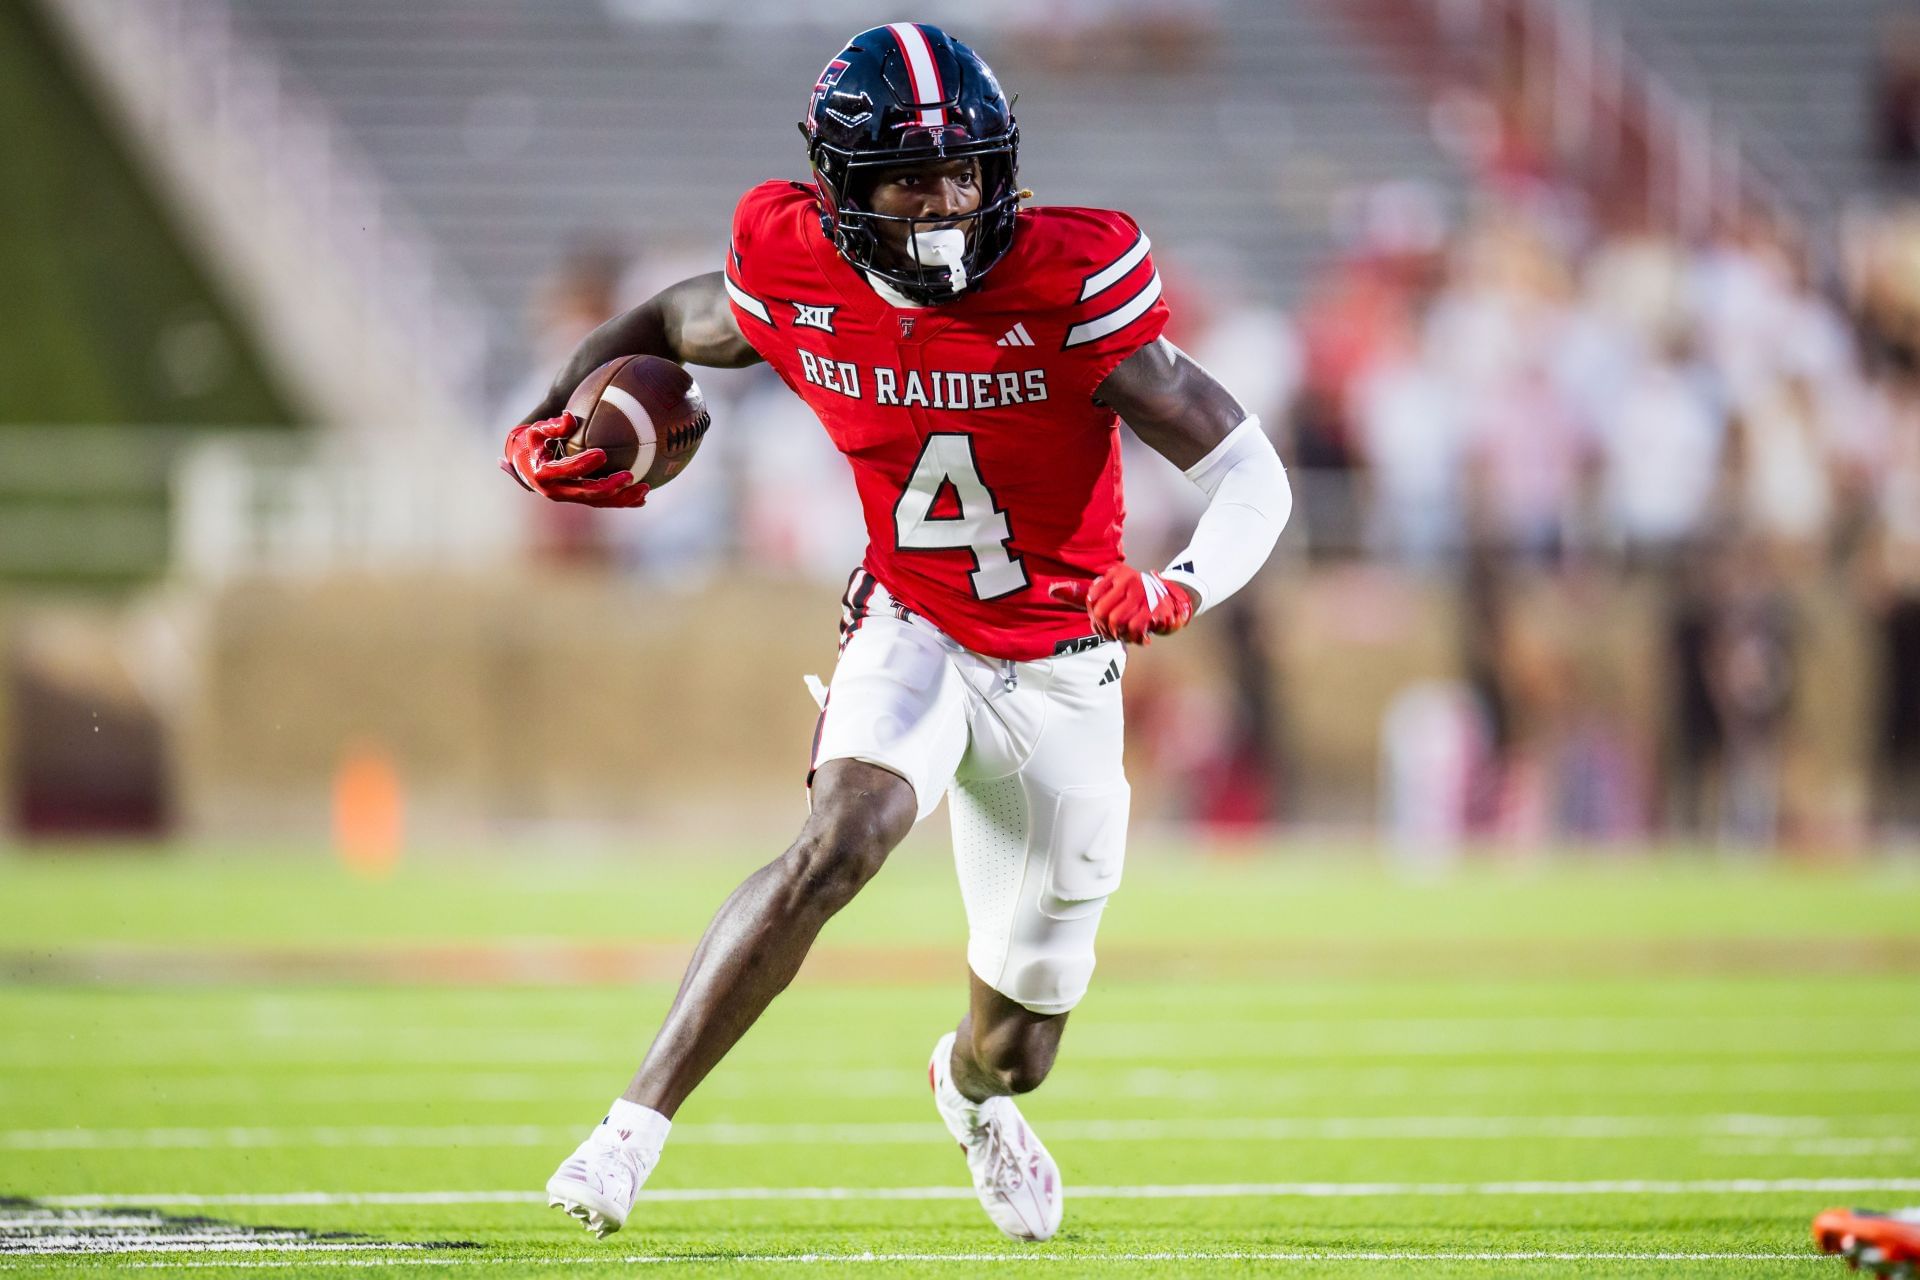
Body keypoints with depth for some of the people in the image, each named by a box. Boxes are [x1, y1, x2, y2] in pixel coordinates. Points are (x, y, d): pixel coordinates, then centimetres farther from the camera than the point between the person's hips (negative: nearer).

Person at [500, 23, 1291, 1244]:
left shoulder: (1070, 287, -24)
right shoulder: (798, 282, -15)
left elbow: (1250, 470, -23)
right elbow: (666, 327, 8)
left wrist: (1181, 590, -42)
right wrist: (549, 427, -9)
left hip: (1060, 672, 0)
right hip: (913, 634, 0)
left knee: (1015, 1050, 10)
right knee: (841, 840, -34)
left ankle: (970, 1086, 51)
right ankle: (635, 1130, -28)